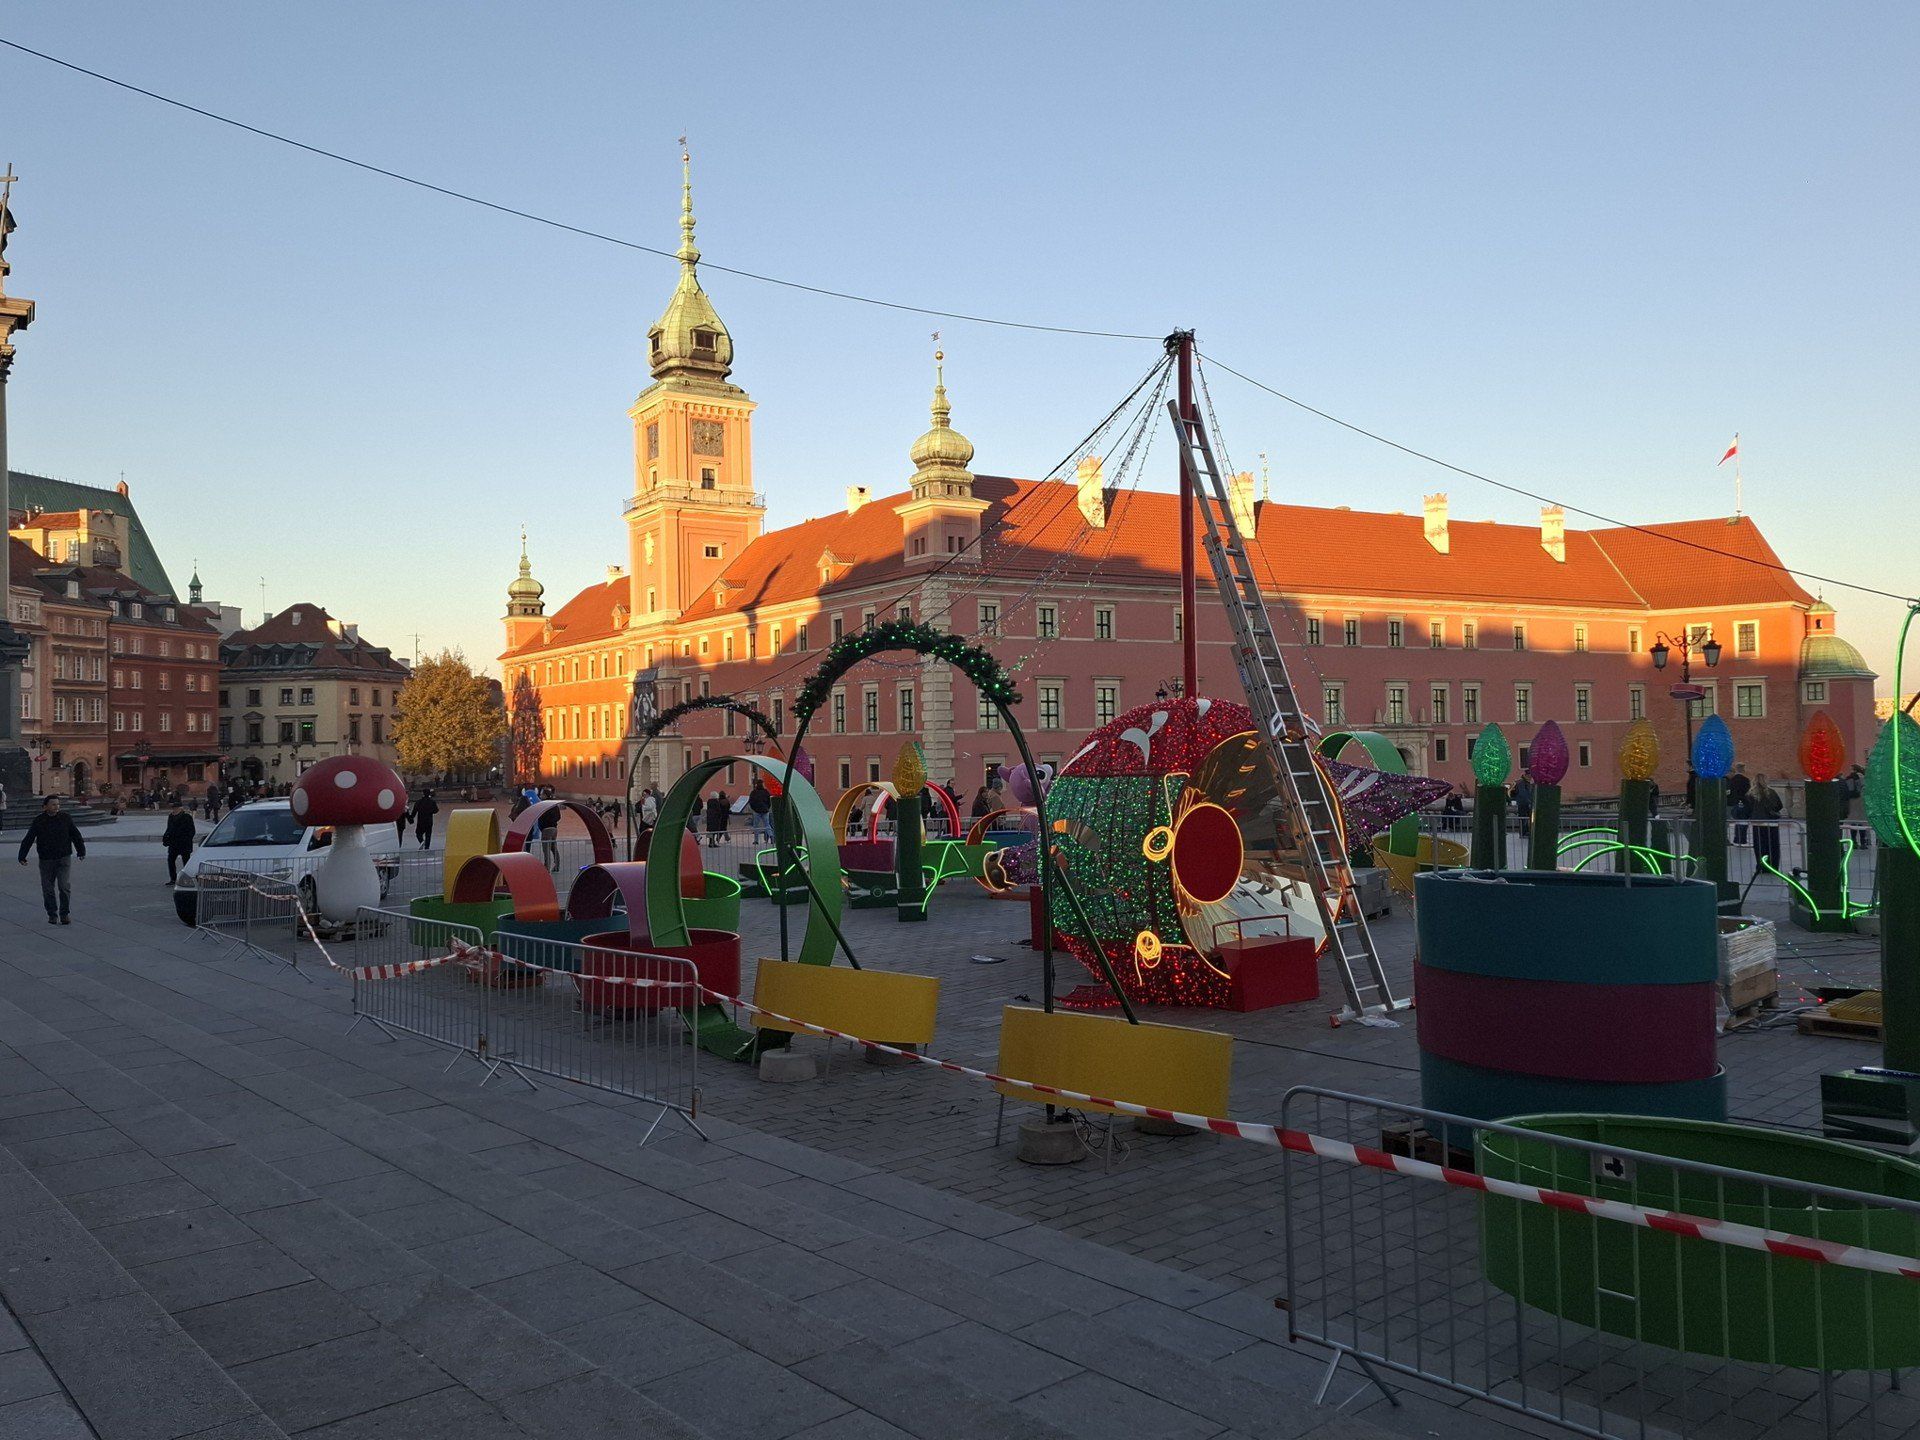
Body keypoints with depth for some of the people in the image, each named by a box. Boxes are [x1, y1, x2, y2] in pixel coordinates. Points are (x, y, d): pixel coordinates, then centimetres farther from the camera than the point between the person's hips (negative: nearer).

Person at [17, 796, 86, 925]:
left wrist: (81, 851, 15)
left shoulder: (66, 819, 0)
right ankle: (52, 915, 17)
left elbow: (76, 836, 10)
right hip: (46, 860, 0)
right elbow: (28, 839, -1)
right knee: (48, 889, 5)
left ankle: (64, 914, 1)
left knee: (65, 886, -9)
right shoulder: (38, 821, -2)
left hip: (64, 859, 0)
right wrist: (22, 856, -6)